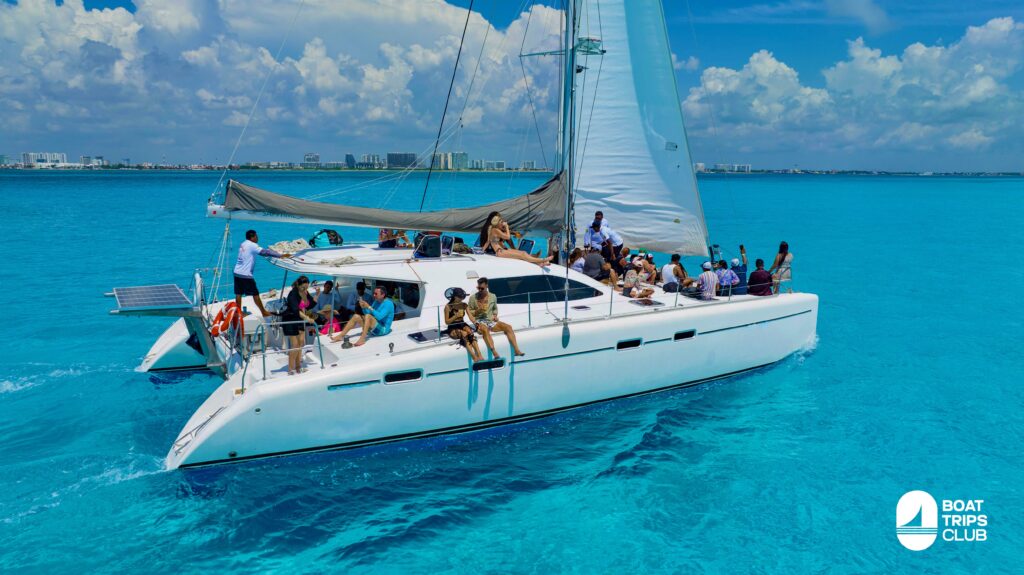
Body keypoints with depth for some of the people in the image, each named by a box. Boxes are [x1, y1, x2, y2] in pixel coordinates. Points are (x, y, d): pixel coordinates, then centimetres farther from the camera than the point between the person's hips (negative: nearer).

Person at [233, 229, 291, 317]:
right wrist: (280, 255, -21)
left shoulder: (243, 244, 14)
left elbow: (261, 252, 20)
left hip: (237, 272, 8)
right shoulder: (252, 245, -12)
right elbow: (265, 252, -20)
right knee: (255, 294, 0)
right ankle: (264, 312, 7)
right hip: (245, 274, -8)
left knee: (238, 294, 10)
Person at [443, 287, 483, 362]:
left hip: (462, 325, 3)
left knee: (470, 332, -31)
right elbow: (447, 322, -4)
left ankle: (479, 355, -44)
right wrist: (456, 316, -17)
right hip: (453, 329, -3)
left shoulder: (464, 305, 8)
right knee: (464, 334, -34)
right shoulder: (448, 307, -4)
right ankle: (475, 358, -45)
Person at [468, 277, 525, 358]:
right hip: (479, 321, -4)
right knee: (485, 330, -39)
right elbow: (469, 313, 2)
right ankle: (495, 353, -46)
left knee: (508, 327, -16)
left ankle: (516, 350, -19)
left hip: (491, 321, 4)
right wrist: (478, 311, -16)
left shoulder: (493, 297, 10)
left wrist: (495, 315, 3)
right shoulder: (473, 298, -1)